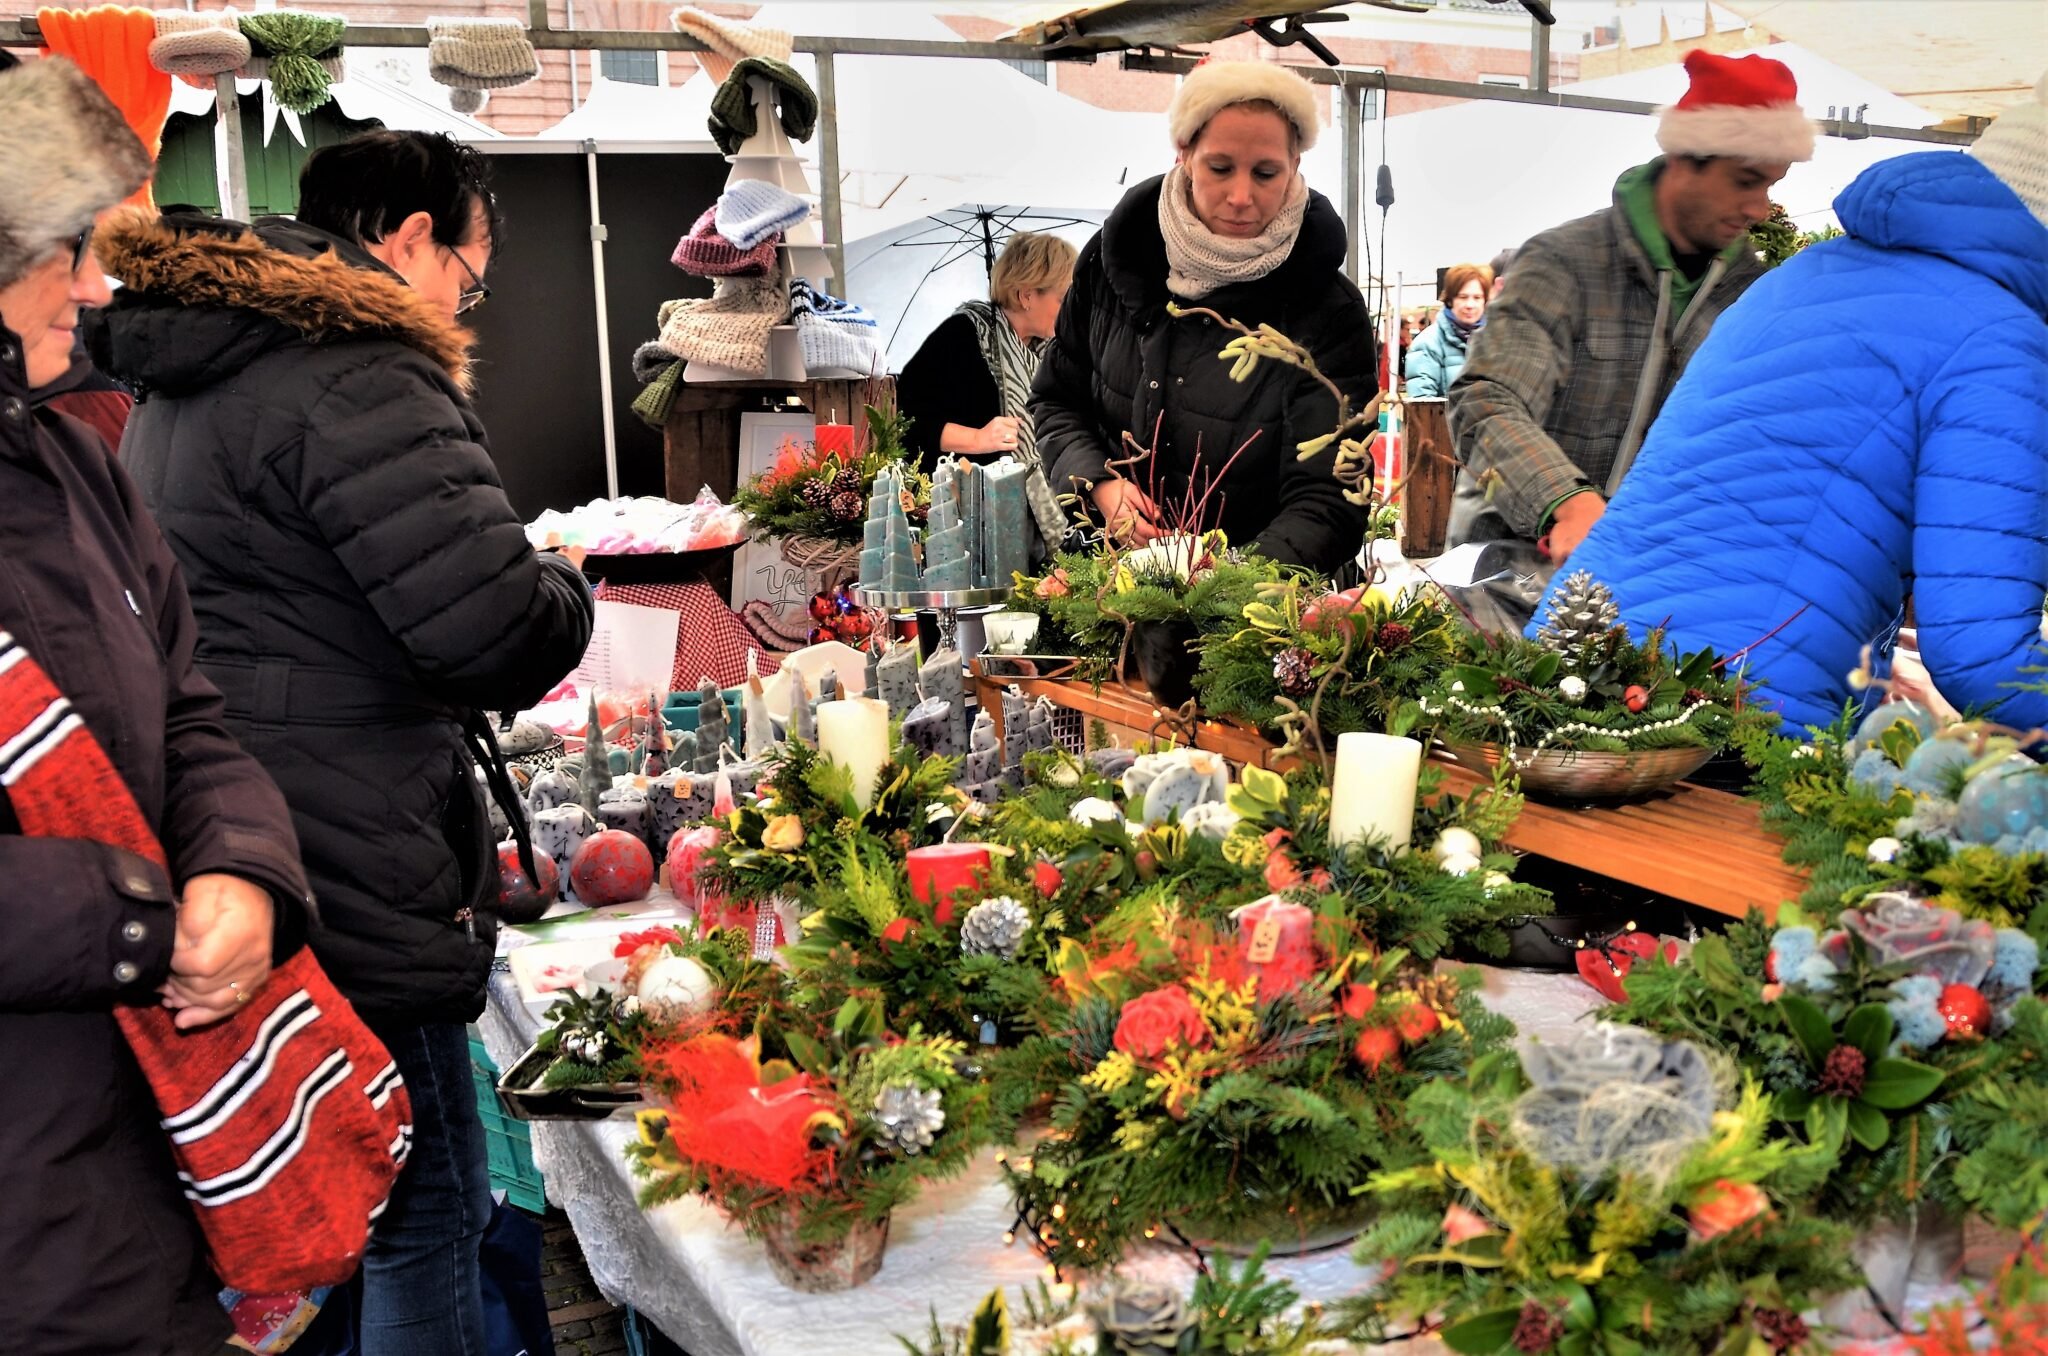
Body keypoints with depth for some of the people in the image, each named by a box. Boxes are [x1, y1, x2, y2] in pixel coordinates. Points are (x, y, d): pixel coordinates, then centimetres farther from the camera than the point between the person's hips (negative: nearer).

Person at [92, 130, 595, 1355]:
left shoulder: (180, 380, 16)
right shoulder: (358, 375, -17)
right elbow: (500, 635, -25)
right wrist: (564, 589, -3)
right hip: (347, 896, -10)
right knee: (428, 1219, 4)